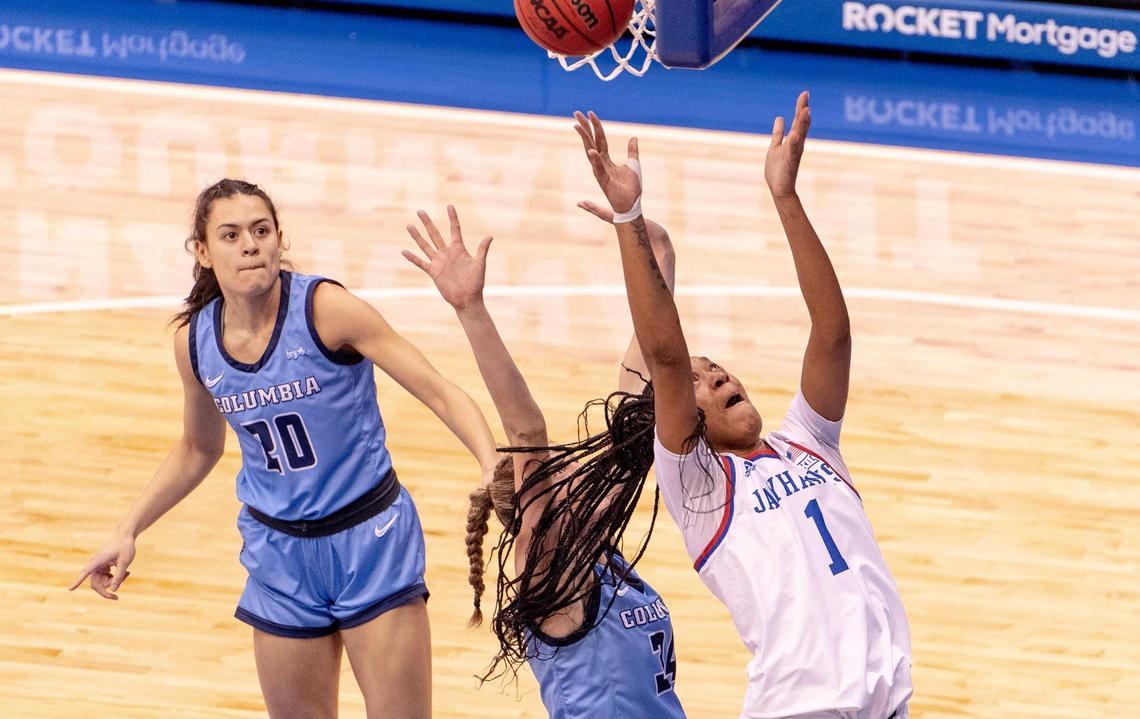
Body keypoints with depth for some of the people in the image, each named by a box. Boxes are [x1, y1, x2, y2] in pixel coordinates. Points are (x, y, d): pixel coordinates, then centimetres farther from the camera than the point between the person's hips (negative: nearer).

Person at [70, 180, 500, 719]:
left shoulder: (325, 309, -17)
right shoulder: (195, 342, -3)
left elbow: (439, 393, -17)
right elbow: (197, 449, 17)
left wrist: (492, 467, -33)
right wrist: (128, 532, 11)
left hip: (370, 539, -4)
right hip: (280, 552, 4)